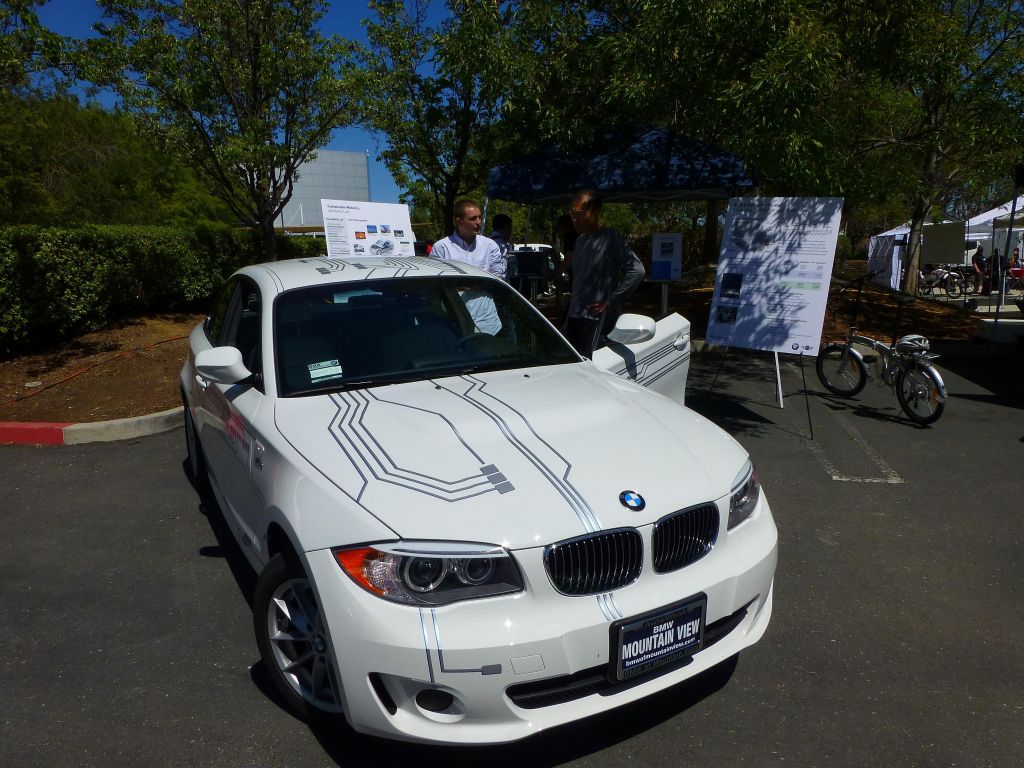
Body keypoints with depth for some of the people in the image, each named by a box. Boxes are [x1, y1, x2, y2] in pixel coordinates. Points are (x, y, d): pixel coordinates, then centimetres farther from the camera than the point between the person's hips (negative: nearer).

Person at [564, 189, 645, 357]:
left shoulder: (610, 239, -9)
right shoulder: (580, 241, 15)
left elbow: (636, 270, -18)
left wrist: (612, 302, -17)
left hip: (596, 319, -8)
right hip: (574, 316, 8)